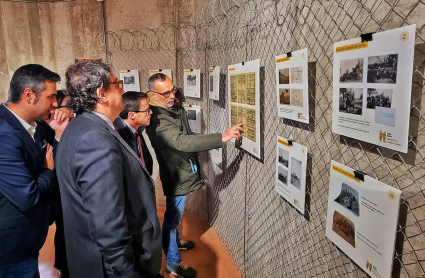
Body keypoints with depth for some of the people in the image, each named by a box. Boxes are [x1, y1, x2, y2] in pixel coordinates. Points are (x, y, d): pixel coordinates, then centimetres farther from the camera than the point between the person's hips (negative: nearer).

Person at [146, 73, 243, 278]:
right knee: (172, 218, 7)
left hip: (182, 171, 10)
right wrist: (223, 137, -49)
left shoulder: (174, 107, 2)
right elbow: (183, 142, -45)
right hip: (177, 175, -10)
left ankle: (176, 241, 50)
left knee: (174, 215, 28)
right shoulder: (157, 121, -30)